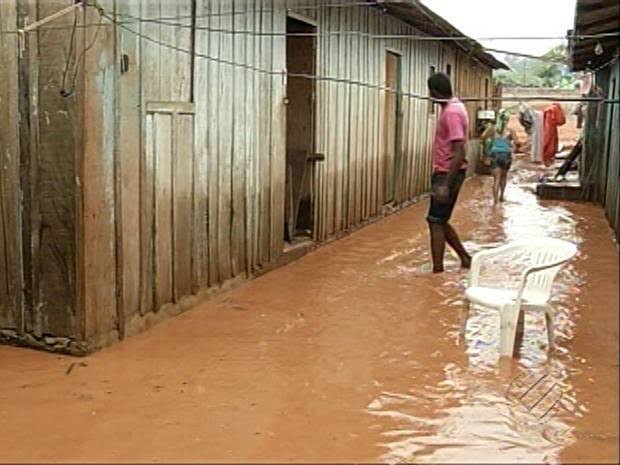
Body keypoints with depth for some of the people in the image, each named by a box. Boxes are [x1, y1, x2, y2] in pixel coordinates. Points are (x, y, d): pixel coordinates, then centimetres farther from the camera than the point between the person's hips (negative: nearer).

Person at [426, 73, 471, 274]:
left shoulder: (452, 112, -20)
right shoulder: (452, 108, 12)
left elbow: (459, 153, -25)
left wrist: (446, 185, -27)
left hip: (448, 174, -10)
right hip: (444, 172, 10)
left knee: (436, 222, -4)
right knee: (439, 221, 16)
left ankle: (438, 270, 2)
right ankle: (465, 258, 26)